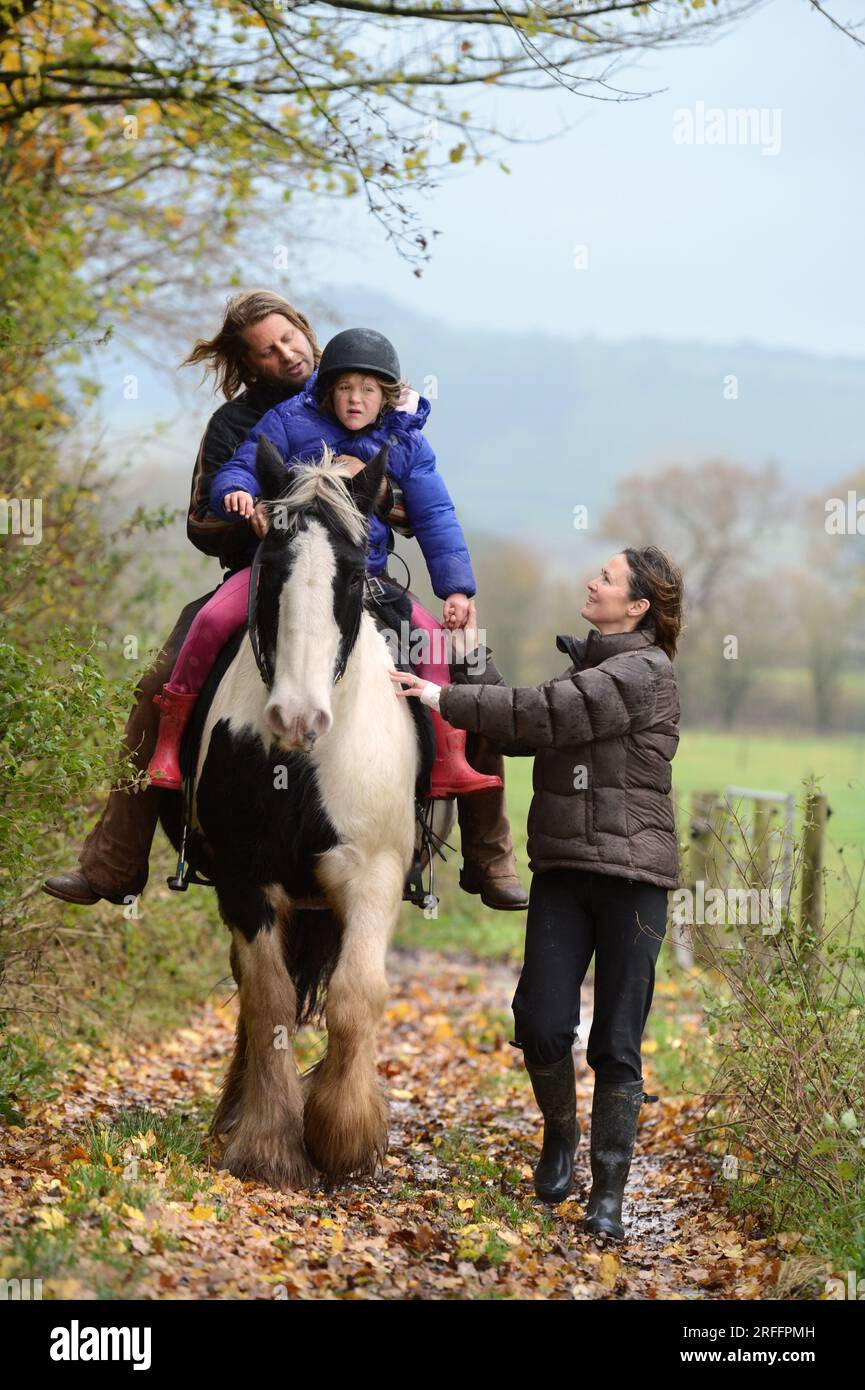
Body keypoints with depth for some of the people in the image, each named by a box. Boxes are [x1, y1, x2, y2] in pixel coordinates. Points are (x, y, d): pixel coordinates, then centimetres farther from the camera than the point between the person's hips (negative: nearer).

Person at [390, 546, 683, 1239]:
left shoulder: (645, 670, -8)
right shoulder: (583, 669, 19)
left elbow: (546, 712, -16)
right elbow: (520, 733, 12)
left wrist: (447, 699, -12)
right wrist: (475, 655, 9)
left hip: (632, 875, -6)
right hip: (563, 869, 6)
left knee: (616, 1044, -2)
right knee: (543, 1025, -6)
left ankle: (609, 1194, 6)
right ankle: (560, 1135, 21)